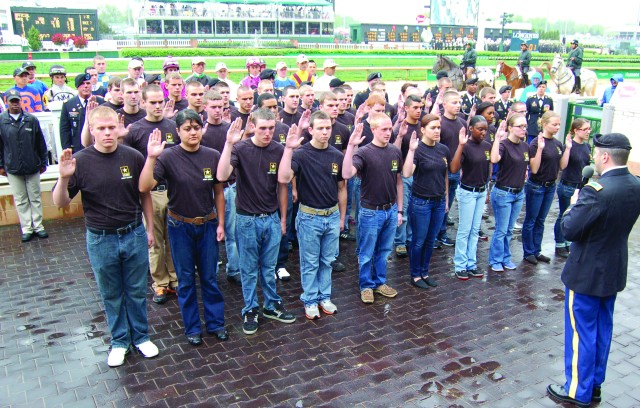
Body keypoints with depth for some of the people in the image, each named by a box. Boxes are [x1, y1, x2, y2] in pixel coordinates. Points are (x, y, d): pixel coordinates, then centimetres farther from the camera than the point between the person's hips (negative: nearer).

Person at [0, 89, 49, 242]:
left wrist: (43, 162, 6)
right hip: (12, 169, 0)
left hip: (32, 167, 0)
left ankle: (38, 226, 19)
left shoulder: (31, 119, -2)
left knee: (35, 198, 9)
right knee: (21, 201, 7)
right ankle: (27, 229, 15)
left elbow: (41, 143, 4)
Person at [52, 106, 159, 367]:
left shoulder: (133, 157, -7)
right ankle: (119, 341, 33)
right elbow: (60, 203, -9)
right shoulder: (80, 161, -10)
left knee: (137, 291, 15)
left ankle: (141, 336, 34)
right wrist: (64, 178, -27)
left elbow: (144, 195, 5)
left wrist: (150, 228, 7)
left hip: (134, 235, 1)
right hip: (100, 239, 0)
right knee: (111, 294, 15)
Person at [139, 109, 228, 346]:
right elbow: (145, 187, -24)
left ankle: (216, 322, 28)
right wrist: (151, 157, -34)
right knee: (185, 279, 11)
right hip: (180, 226, -1)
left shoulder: (213, 156, -5)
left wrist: (220, 223, 4)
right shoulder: (168, 157, -12)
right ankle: (192, 328, 26)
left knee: (209, 277, 12)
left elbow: (218, 193, 4)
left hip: (207, 225, 2)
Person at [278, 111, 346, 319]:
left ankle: (324, 297, 32)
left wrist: (342, 217, 13)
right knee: (310, 263, 9)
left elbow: (341, 188, 10)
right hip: (309, 217, -4)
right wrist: (288, 149, -35)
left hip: (332, 216, 4)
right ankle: (310, 300, 25)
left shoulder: (337, 155, 0)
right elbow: (283, 178, -30)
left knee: (327, 261, 16)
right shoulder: (300, 153, -13)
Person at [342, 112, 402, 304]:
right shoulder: (363, 152, -15)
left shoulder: (395, 152, 1)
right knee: (366, 254, 11)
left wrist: (399, 210, 12)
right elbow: (347, 174, -31)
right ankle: (366, 285, 28)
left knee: (384, 251, 19)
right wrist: (350, 146, -38)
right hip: (370, 212, -4)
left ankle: (379, 282, 36)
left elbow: (398, 181, 10)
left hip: (391, 210, 5)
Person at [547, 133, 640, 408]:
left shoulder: (597, 190, -28)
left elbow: (569, 230, -25)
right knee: (602, 329, 21)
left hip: (586, 272, -8)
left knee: (581, 332, 7)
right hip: (615, 270, 8)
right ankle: (595, 385, 37)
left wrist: (575, 204, -8)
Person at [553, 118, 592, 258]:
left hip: (581, 187, 7)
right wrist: (568, 148, -35)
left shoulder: (587, 146, 6)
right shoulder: (569, 145, -15)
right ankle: (559, 245, 19)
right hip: (567, 187, -7)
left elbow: (586, 167, 15)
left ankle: (568, 243, 29)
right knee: (564, 216, 6)